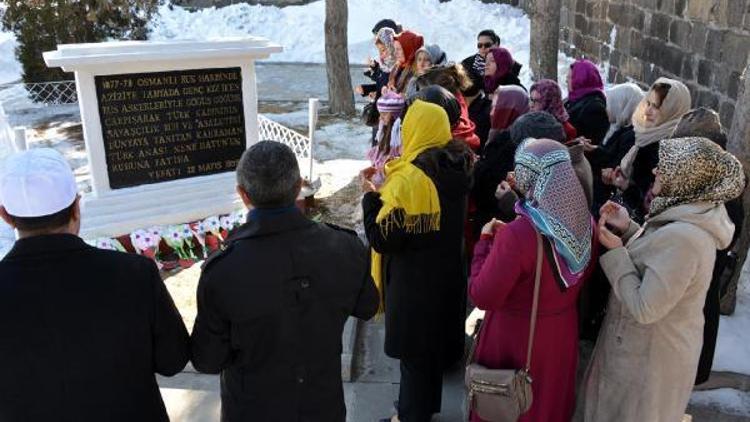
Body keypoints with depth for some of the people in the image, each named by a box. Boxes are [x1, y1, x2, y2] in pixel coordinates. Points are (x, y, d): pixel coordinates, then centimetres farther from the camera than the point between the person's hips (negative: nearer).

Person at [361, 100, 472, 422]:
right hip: (447, 274, 8)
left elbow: (383, 239, -24)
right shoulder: (455, 168, -1)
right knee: (433, 340, 23)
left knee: (414, 349, 10)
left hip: (413, 280, -8)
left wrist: (370, 196, -12)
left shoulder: (408, 179, -26)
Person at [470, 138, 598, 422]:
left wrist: (485, 241, -13)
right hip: (562, 334, 6)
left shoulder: (517, 235, -34)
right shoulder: (587, 222, -12)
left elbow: (482, 297, -24)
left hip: (516, 339, -5)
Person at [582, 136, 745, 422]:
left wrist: (615, 251, -23)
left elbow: (644, 308, -31)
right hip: (654, 344, 9)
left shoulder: (683, 236, -33)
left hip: (649, 354, -9)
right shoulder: (691, 219, -2)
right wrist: (627, 229, -2)